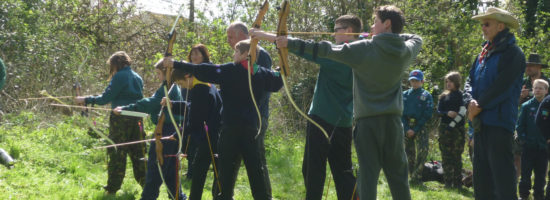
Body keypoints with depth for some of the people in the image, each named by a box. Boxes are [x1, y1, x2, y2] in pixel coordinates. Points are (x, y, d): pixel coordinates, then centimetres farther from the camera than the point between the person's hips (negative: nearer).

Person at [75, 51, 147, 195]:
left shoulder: (119, 76, -9)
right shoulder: (137, 78, 12)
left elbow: (105, 98, -10)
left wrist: (86, 100, 0)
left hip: (121, 119, -6)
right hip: (136, 119, 6)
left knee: (117, 154, -1)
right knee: (137, 152, 13)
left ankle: (112, 188, 3)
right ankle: (144, 181, 15)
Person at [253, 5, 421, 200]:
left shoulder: (364, 49, -8)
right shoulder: (405, 52, 4)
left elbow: (327, 50, -7)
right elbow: (417, 40, 28)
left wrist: (291, 43, -3)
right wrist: (391, 37, 25)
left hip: (368, 121, -3)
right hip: (393, 121, 4)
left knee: (367, 174, -3)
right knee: (398, 174, 9)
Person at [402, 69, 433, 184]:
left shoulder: (426, 96, 3)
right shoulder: (405, 95, 11)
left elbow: (427, 115, -4)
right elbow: (401, 113, 7)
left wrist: (415, 129, -11)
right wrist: (407, 129, -7)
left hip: (421, 127, -3)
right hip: (407, 127, 3)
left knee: (423, 150, -17)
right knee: (409, 153, 4)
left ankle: (416, 177, -16)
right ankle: (412, 175, 12)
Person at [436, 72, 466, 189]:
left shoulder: (461, 95, 2)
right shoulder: (444, 96, 15)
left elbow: (462, 112, -7)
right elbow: (438, 111, 8)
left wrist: (453, 124, -14)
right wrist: (447, 113, -12)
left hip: (457, 129, -4)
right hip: (445, 128, 4)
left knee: (457, 156, -3)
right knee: (446, 156, 1)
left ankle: (457, 182, -1)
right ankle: (448, 182, 2)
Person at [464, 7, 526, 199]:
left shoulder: (512, 53, -6)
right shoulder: (483, 54, 18)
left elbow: (501, 86, -15)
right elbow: (470, 81, 12)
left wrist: (479, 106, -11)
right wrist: (471, 102, -8)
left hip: (499, 122, -8)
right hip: (481, 122, 8)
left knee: (502, 175, -10)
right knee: (481, 172, 11)